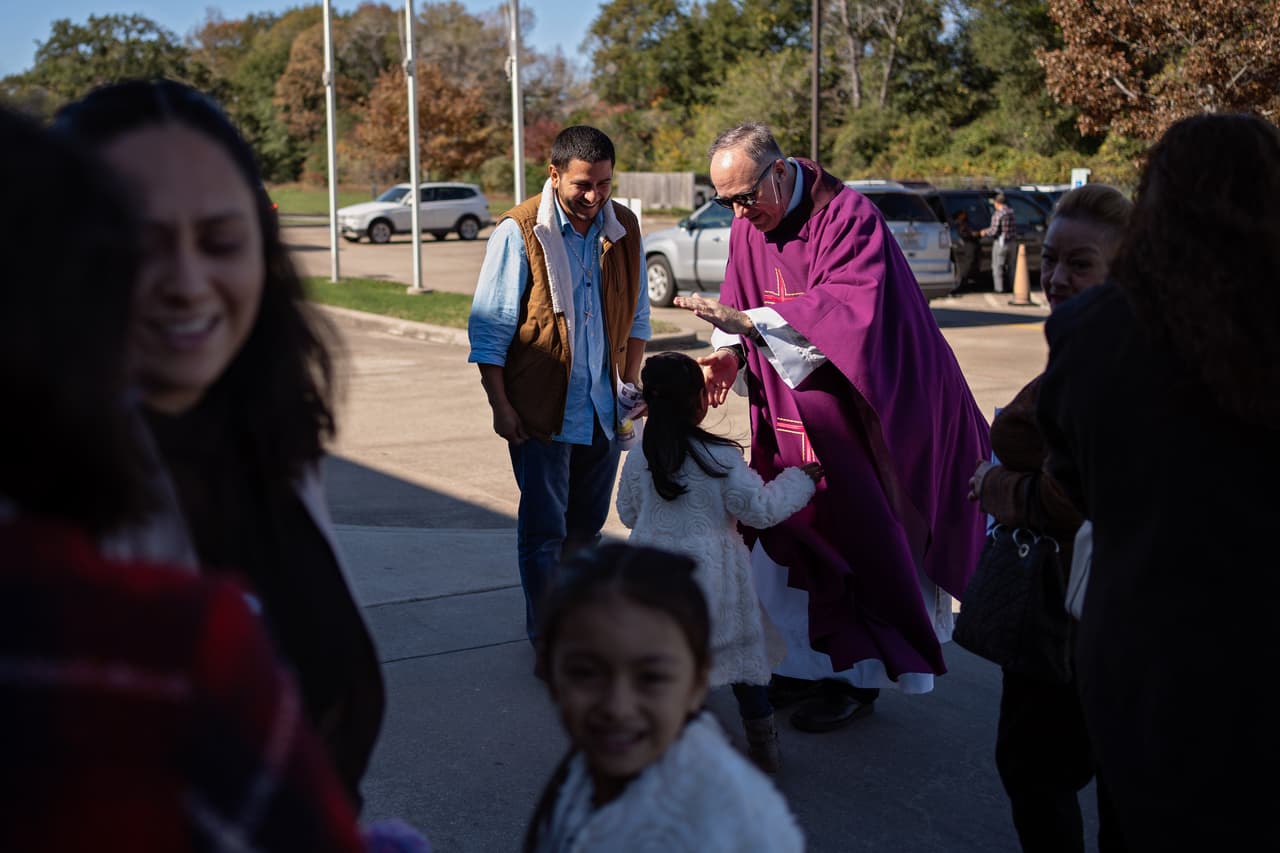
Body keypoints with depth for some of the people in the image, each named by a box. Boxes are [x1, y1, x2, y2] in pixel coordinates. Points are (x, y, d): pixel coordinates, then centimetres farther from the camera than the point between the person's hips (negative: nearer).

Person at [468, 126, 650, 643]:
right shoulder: (519, 232, -11)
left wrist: (631, 383, 11)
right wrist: (500, 405, -10)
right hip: (541, 409, -5)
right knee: (544, 531, 1)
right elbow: (488, 328, -8)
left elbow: (636, 314, 15)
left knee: (586, 526, 15)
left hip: (604, 407, 5)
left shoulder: (623, 228, 4)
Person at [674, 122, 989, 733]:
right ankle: (811, 663, 25)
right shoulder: (749, 224, 3)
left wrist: (750, 321, -35)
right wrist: (730, 352, -13)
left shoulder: (847, 218, -18)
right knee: (783, 538, 8)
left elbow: (850, 313, -29)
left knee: (861, 541, 2)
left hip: (866, 415, -7)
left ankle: (858, 679, 16)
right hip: (795, 418, 7)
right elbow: (741, 304, 8)